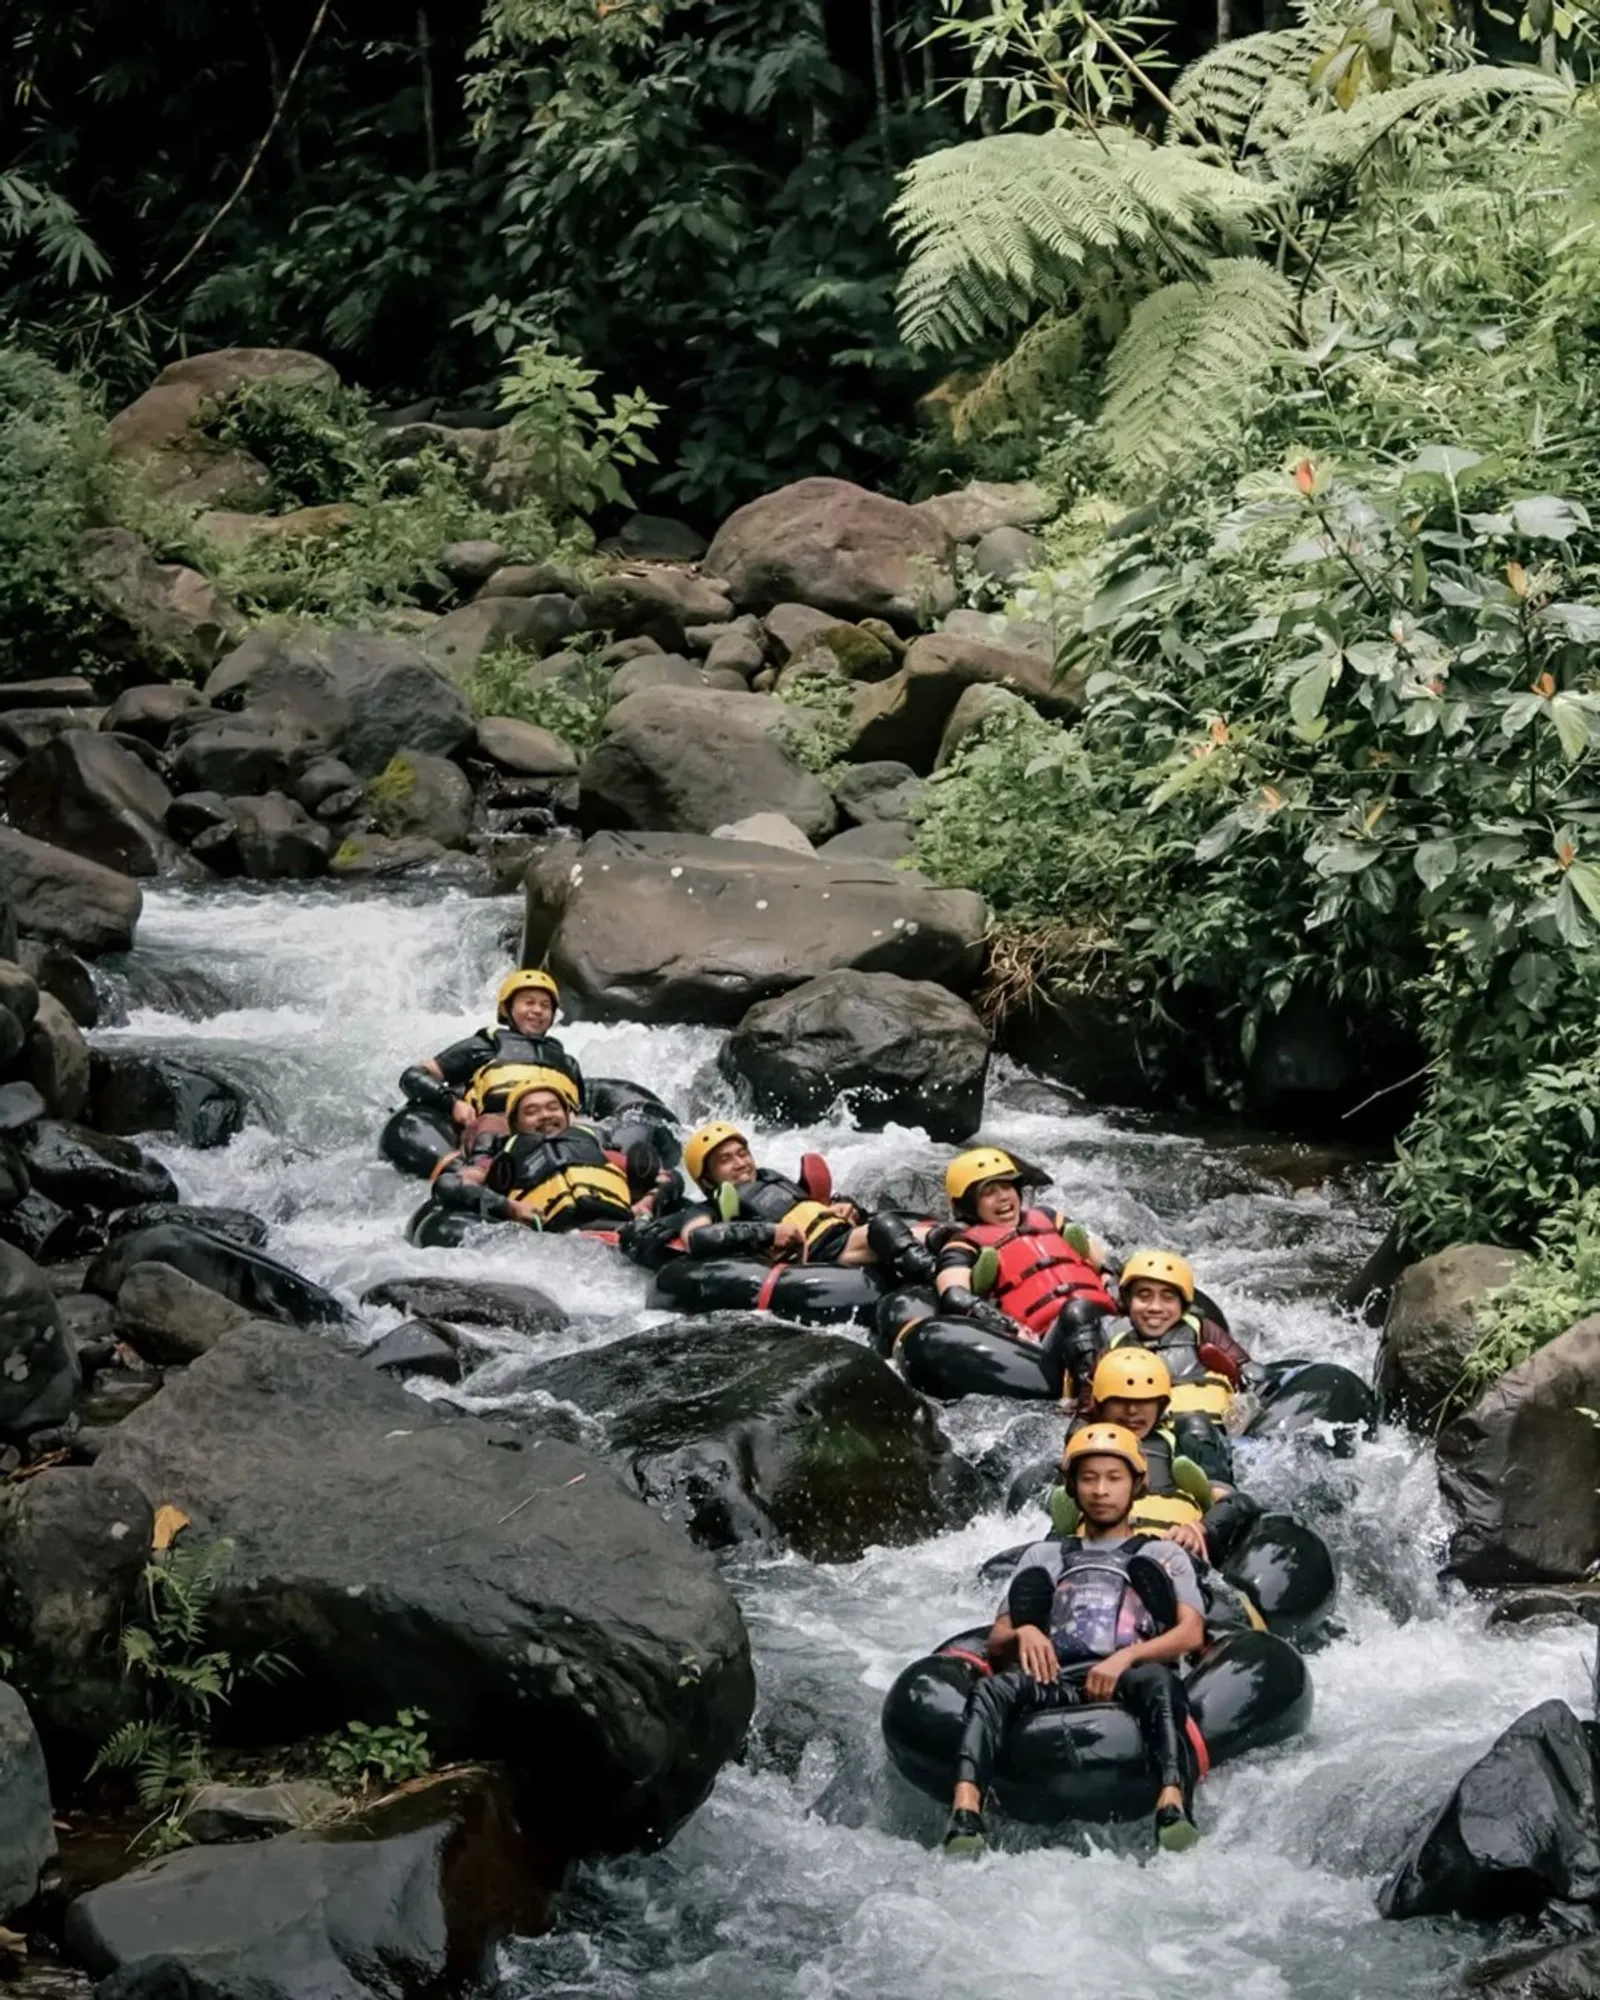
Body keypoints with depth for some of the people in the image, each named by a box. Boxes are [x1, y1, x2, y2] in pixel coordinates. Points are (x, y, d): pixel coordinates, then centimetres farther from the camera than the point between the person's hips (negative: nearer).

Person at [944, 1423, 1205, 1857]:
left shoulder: (1164, 1555, 27)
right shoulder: (1044, 1556, 34)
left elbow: (1190, 1633, 8)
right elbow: (995, 1643, 23)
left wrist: (1126, 1658, -12)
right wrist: (1022, 1633, -4)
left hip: (1126, 1683, -2)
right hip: (1055, 1684, 2)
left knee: (1158, 1682, -39)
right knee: (990, 1689, -32)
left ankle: (1173, 1806, -60)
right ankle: (965, 1814, -53)